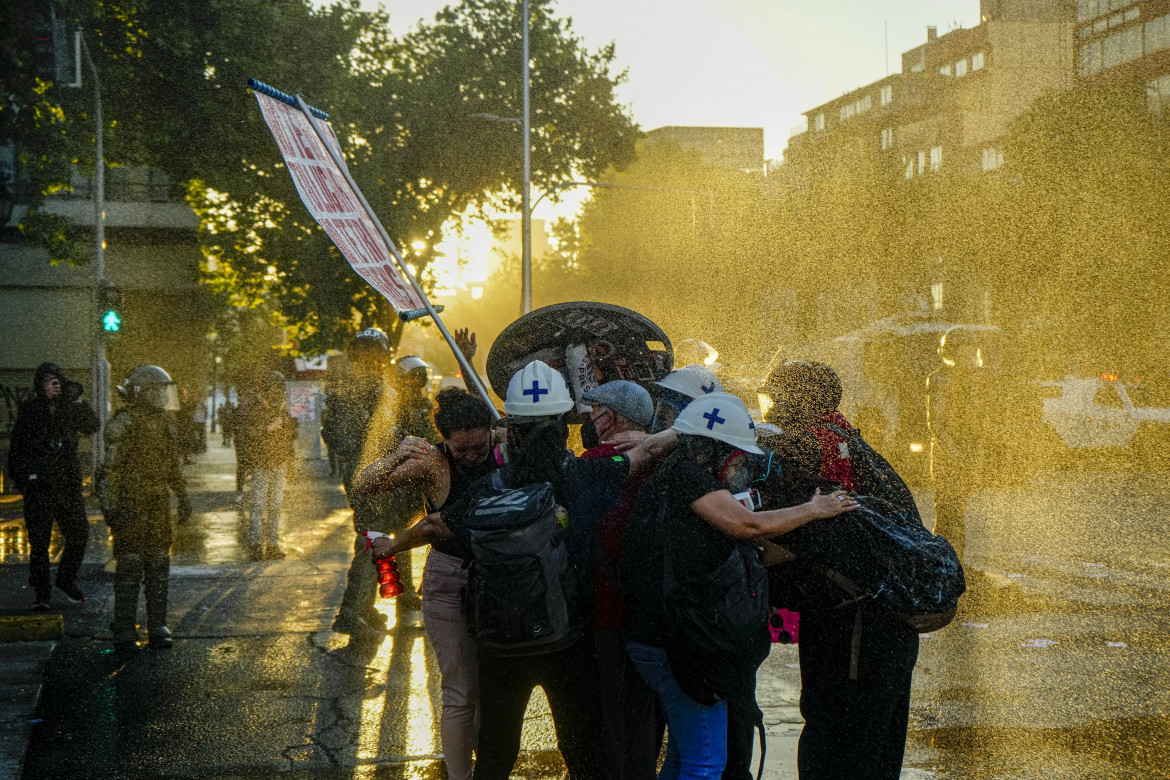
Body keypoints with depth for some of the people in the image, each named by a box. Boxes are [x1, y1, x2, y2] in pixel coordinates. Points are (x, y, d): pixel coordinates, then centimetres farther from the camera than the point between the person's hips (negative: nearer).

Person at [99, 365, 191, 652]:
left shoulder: (163, 423, 13)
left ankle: (157, 628, 17)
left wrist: (183, 498, 20)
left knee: (159, 567, 9)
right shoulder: (123, 424, -10)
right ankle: (125, 632, 2)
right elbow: (110, 469, -13)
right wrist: (112, 508, -19)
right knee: (130, 567, -4)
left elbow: (173, 464, 23)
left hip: (159, 507, 7)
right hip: (130, 507, -7)